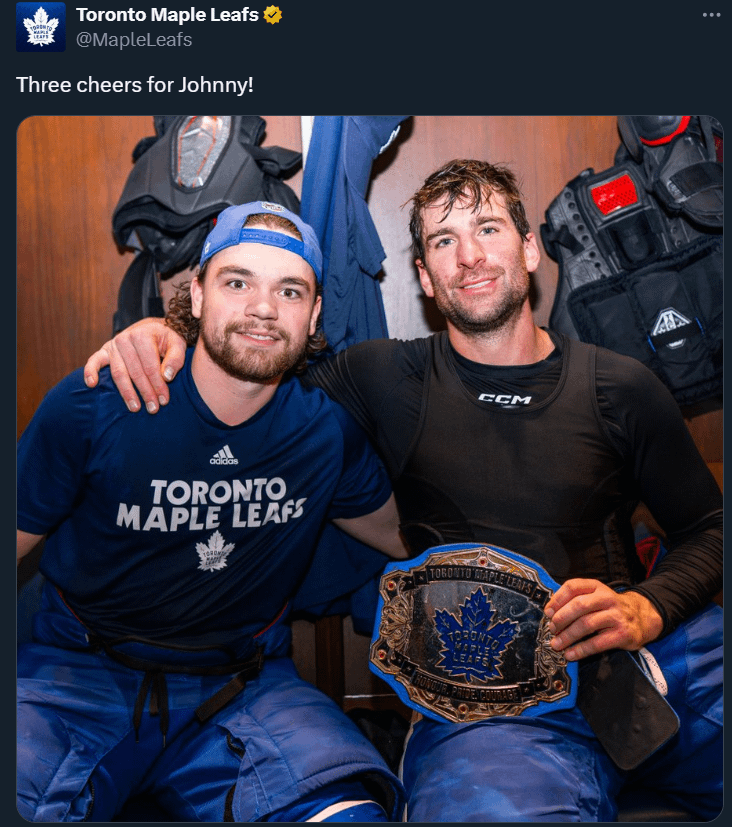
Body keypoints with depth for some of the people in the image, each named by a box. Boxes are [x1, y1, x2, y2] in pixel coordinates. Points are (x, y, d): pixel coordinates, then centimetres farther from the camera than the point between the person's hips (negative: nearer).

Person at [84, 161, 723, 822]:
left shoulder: (620, 387, 8)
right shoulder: (389, 378, 5)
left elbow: (708, 526, 14)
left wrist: (649, 607, -7)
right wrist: (164, 335, -4)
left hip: (657, 645, 4)